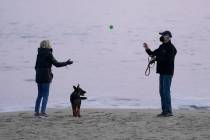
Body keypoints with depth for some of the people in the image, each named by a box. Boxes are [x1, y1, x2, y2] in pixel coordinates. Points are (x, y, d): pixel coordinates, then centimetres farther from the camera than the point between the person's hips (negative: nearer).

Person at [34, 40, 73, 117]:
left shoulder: (39, 54, 9)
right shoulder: (48, 54, -11)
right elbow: (56, 64, -11)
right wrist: (66, 63, 1)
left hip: (38, 77, 6)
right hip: (46, 77, -6)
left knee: (40, 95, 15)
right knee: (45, 95, -2)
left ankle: (36, 111, 14)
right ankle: (43, 111, -8)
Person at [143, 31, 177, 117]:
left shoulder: (171, 48, -13)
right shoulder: (162, 47, 15)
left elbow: (168, 60, -23)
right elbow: (154, 54, 18)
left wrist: (156, 58, -20)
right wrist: (147, 49, 2)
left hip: (168, 72, -9)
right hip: (162, 72, 9)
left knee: (166, 91, -10)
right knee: (162, 91, 10)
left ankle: (169, 111, -7)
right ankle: (164, 111, 14)